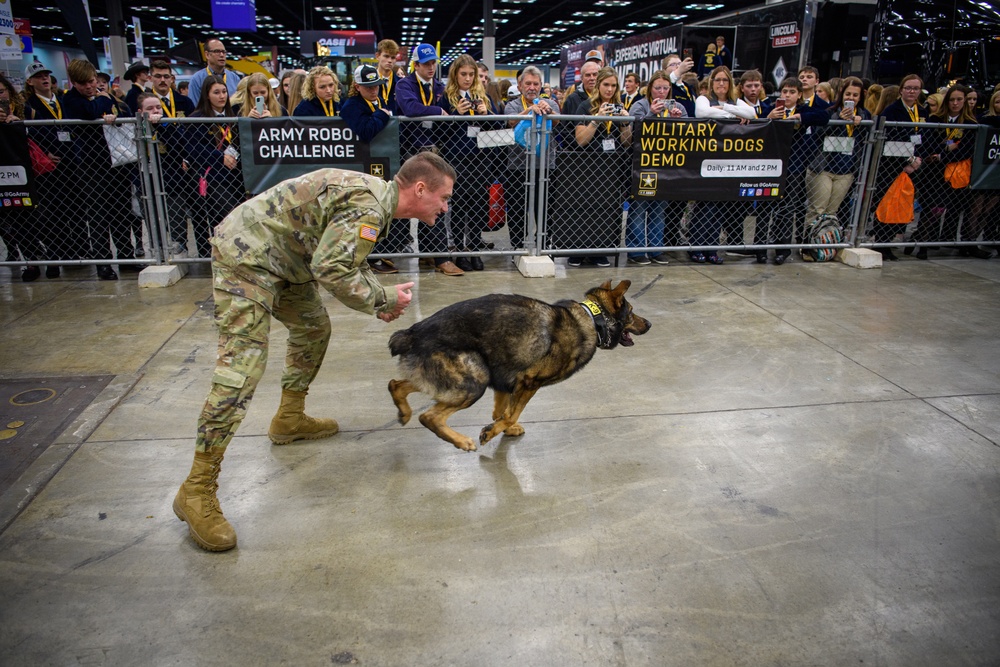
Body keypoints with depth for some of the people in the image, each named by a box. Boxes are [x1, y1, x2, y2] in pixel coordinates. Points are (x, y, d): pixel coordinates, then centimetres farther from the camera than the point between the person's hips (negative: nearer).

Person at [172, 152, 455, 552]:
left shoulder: (375, 197, 10)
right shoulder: (368, 207, -22)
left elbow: (345, 258, 19)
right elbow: (332, 270, -28)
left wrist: (381, 298, 5)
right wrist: (383, 299, -14)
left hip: (280, 257, 11)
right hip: (246, 255, -11)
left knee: (313, 329, 21)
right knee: (241, 367, -15)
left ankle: (289, 420, 37)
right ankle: (197, 491, -9)